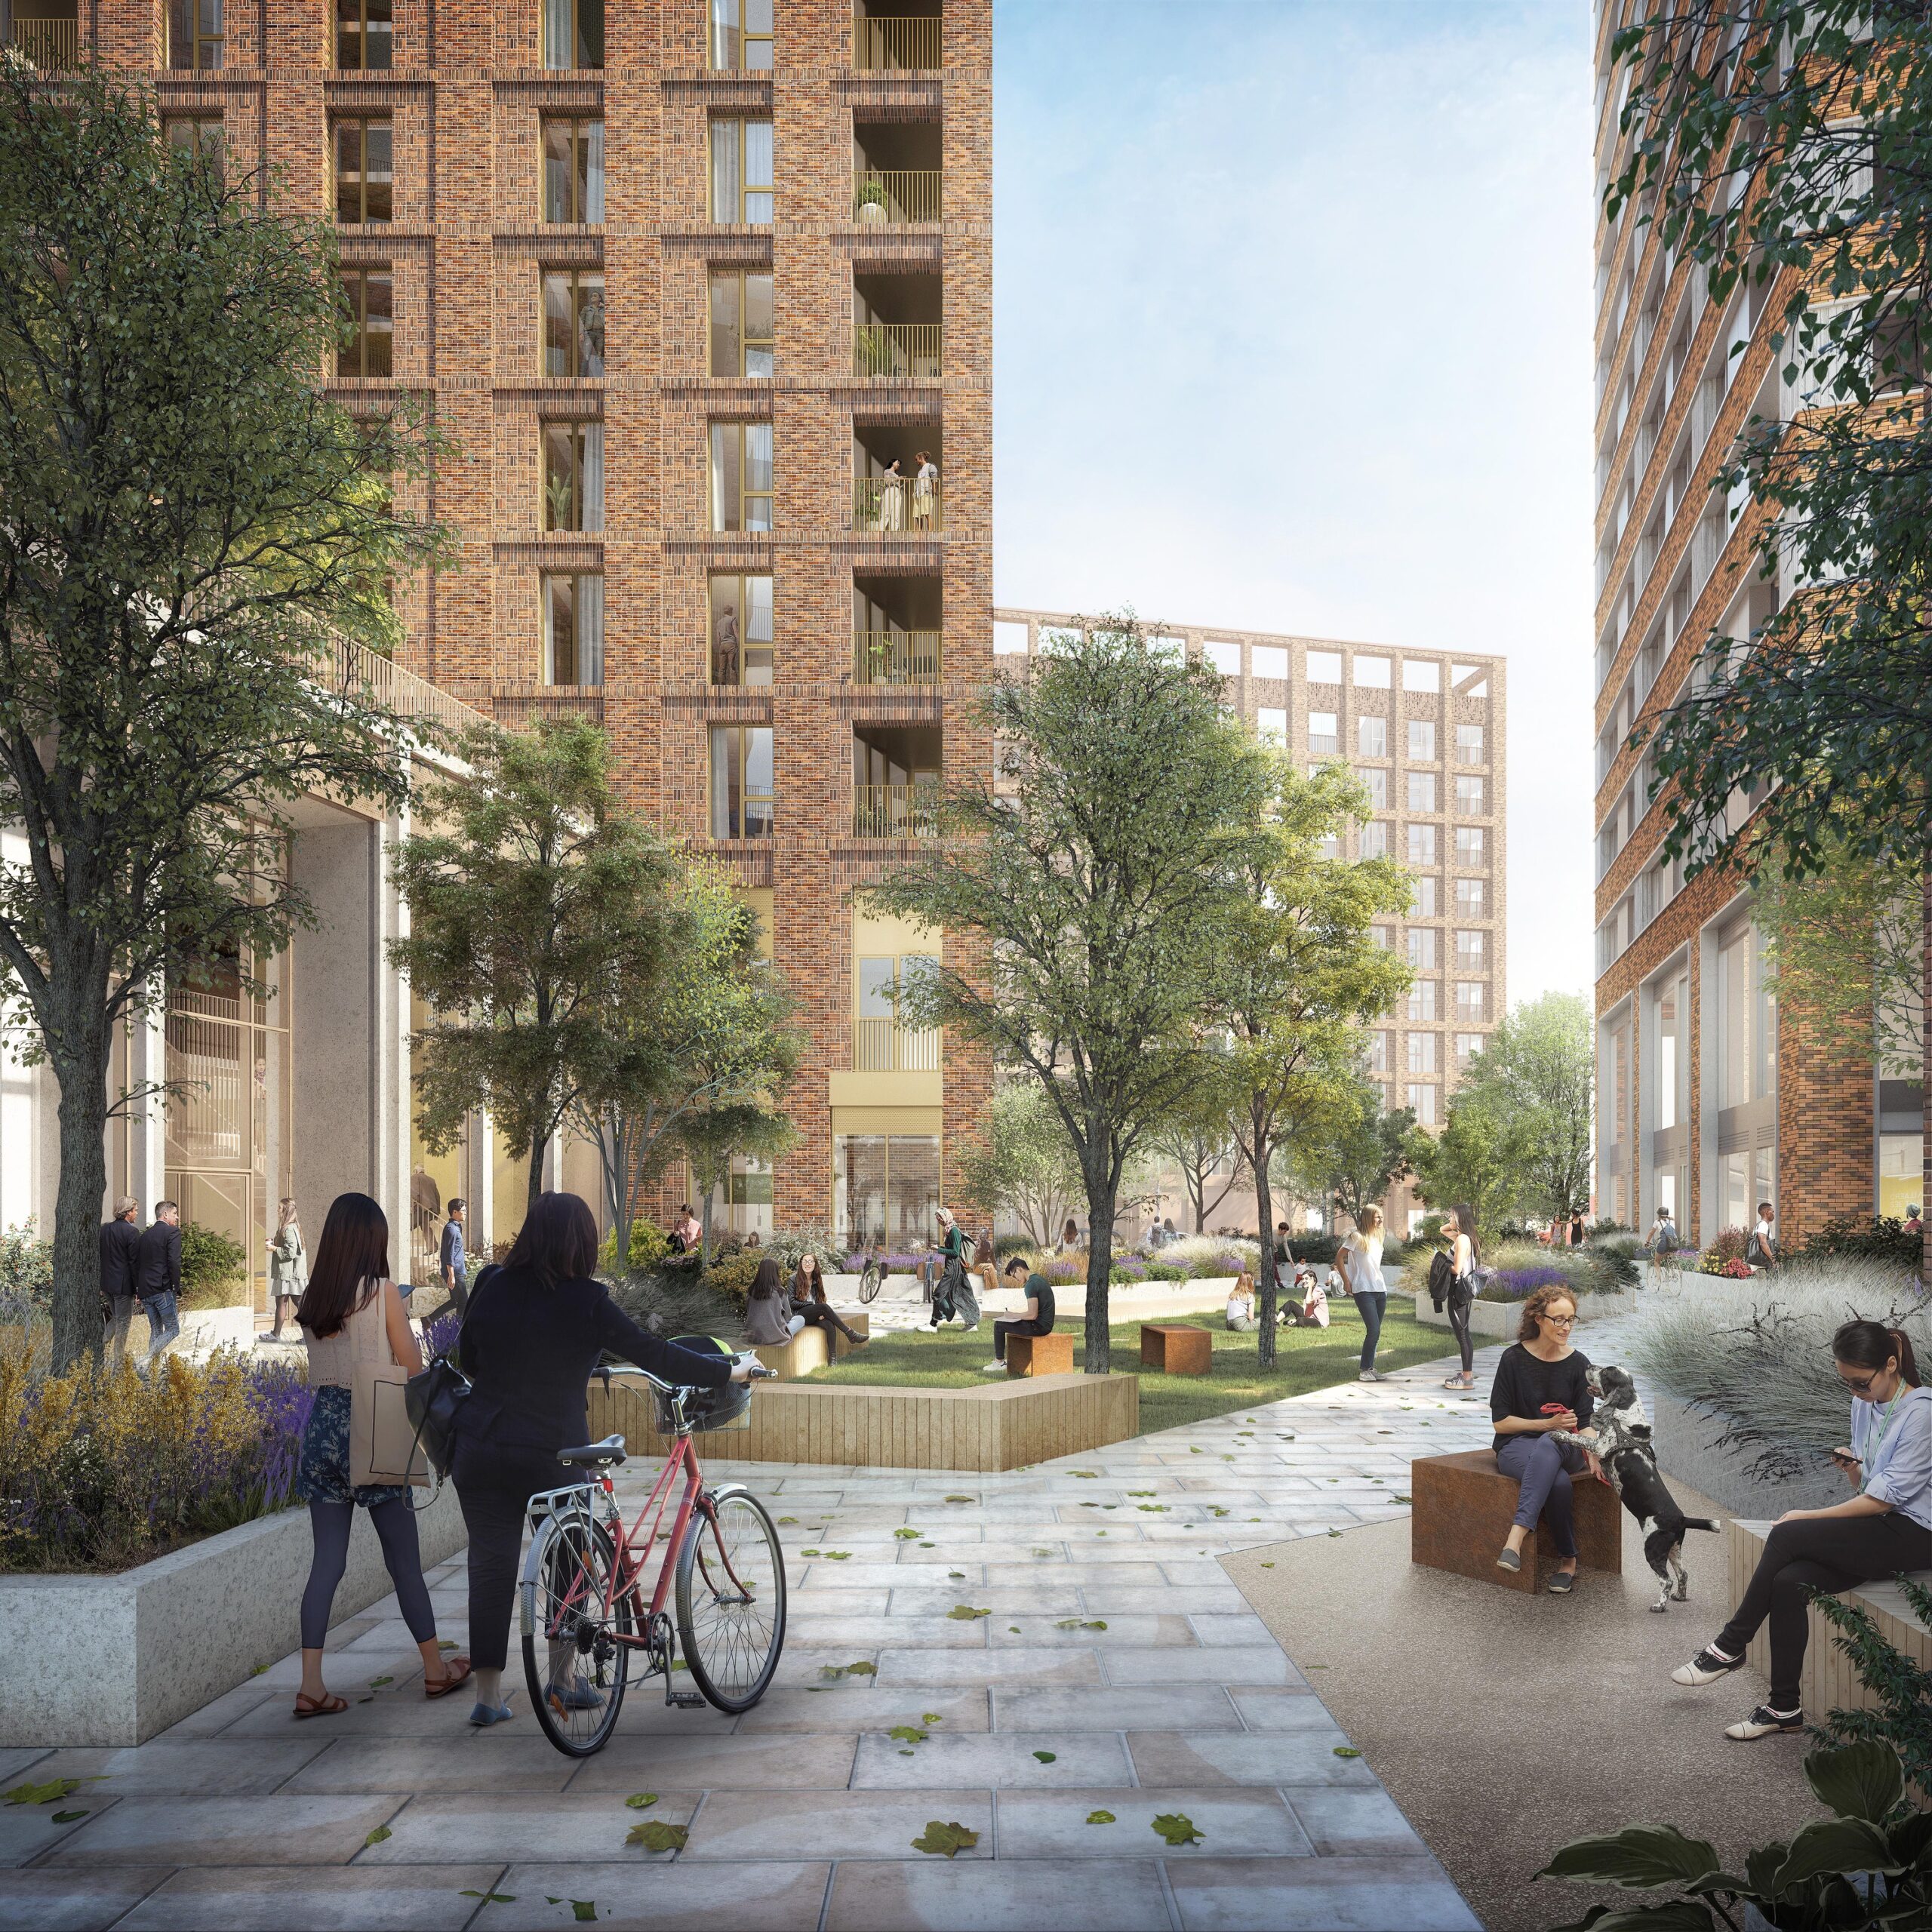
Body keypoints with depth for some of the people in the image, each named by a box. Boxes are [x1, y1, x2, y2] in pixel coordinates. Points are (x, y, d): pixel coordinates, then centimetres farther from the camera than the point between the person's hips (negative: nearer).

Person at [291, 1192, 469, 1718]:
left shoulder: (311, 1297, 5)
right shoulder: (381, 1291, -10)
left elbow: (319, 1365, 11)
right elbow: (413, 1367, -6)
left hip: (321, 1425, 5)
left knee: (327, 1561, 7)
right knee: (404, 1558, 8)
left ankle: (311, 1685, 3)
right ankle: (436, 1669, 21)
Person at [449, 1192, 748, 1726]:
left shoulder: (491, 1286, 0)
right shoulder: (586, 1303, -13)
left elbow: (468, 1360, 13)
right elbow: (655, 1356, -9)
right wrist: (729, 1371, 2)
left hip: (479, 1449, 3)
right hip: (550, 1455, -3)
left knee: (490, 1566, 10)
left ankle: (487, 1694, 12)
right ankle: (565, 1679, 24)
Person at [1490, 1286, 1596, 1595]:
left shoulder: (1578, 1364, 3)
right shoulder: (1514, 1358, -4)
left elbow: (1584, 1423, 1)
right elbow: (1500, 1421, -3)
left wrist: (1593, 1454, -20)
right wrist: (1548, 1423, -13)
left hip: (1562, 1446, 2)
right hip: (1516, 1445, -1)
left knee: (1548, 1445, -40)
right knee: (1558, 1481, -38)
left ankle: (1517, 1537, -47)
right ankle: (1568, 1559, -24)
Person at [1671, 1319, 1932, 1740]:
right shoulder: (1865, 1404, 10)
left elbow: (1885, 1497, -17)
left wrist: (1807, 1517, -13)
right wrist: (1851, 1469, -5)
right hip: (1875, 1526, 7)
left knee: (1786, 1535, -24)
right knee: (1789, 1582, -20)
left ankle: (1730, 1646, -9)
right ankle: (1784, 1708, -12)